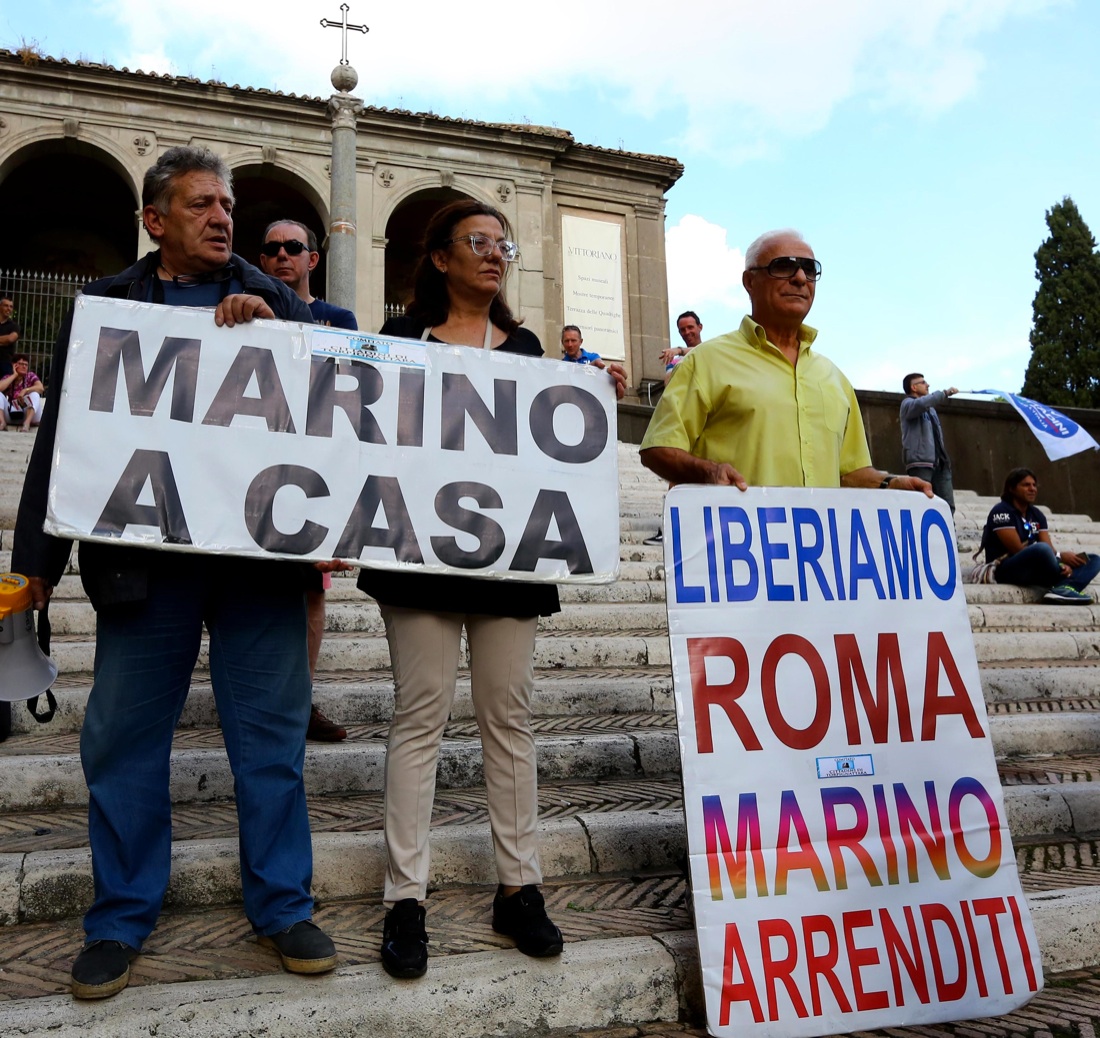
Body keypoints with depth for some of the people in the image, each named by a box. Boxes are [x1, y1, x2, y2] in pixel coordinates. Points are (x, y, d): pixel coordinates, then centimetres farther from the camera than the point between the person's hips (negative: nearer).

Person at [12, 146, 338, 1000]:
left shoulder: (271, 299, 14)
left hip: (260, 554, 0)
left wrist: (270, 328, -11)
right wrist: (38, 555, 3)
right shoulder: (108, 304, 12)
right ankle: (121, 921, 27)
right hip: (142, 555, 1)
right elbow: (64, 432, 9)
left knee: (272, 739, 6)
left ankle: (283, 908, 22)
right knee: (123, 742, 8)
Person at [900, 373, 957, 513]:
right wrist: (945, 393, -13)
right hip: (920, 462, -8)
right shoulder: (908, 404, 2)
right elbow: (922, 403, -22)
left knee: (947, 504, -1)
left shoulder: (929, 408, 28)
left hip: (939, 462, 8)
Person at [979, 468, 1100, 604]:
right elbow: (1018, 550, -16)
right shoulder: (1001, 511, -9)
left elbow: (1049, 548, 3)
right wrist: (1060, 556, -18)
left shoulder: (1037, 515, 14)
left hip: (1035, 570, 8)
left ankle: (1061, 589, -29)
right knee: (1042, 548, -38)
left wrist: (1063, 565, -20)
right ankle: (1064, 583, -11)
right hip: (1005, 571, -8)